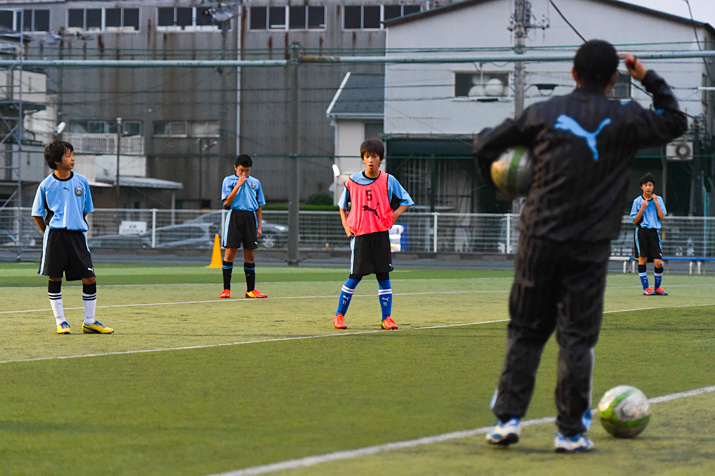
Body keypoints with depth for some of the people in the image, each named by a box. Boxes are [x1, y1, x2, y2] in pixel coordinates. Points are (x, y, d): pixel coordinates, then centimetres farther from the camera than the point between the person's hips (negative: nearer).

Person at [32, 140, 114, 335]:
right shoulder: (46, 185, -1)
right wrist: (49, 234, 8)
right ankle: (60, 322, 11)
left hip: (77, 235, 2)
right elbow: (37, 214, 9)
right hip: (55, 234, -2)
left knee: (89, 278, -2)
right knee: (55, 278, 0)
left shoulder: (81, 181, 6)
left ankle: (89, 322, 8)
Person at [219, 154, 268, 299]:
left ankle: (251, 290, 6)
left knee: (250, 255, 3)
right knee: (230, 252, -7)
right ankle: (226, 289, -3)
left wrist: (259, 227, 9)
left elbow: (259, 206, 16)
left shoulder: (255, 182, 14)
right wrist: (238, 185, -10)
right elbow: (227, 202, -6)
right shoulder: (229, 180, 5)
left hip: (250, 217, 3)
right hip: (234, 217, -3)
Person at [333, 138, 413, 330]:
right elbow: (342, 205, 16)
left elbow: (405, 201, 11)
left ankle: (386, 318, 4)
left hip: (381, 234, 1)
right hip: (360, 235, -1)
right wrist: (346, 226, 5)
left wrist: (394, 214, -5)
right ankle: (339, 315, 12)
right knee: (355, 276, -1)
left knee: (383, 276, 0)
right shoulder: (353, 181, 2)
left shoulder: (388, 181, 1)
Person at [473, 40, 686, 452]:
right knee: (577, 338, 2)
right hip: (589, 248, -2)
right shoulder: (625, 119, -2)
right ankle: (571, 431, 3)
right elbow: (675, 123, 15)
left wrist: (497, 179, 30)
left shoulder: (544, 113, 4)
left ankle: (508, 419, 7)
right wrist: (649, 78, 20)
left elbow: (487, 144, 11)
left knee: (526, 332, 10)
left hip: (539, 240, 2)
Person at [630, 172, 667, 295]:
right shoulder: (637, 201, 4)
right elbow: (634, 221, 2)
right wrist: (642, 208, -10)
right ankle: (646, 288, 4)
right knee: (642, 259, -5)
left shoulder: (658, 199, 9)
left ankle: (657, 288, 10)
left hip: (654, 232, 1)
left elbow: (662, 217, 1)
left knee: (658, 262, -6)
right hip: (642, 231, -1)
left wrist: (656, 203, -6)